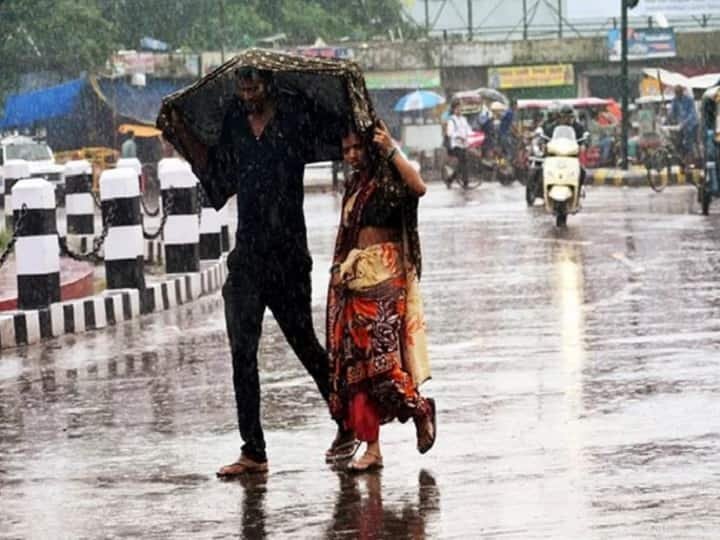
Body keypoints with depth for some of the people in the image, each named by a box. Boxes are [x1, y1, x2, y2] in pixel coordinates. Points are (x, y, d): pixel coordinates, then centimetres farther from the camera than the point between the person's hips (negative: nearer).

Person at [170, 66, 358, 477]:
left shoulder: (294, 121, -4)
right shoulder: (234, 123, 9)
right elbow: (219, 178, 16)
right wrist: (185, 134, 14)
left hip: (288, 256, -4)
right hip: (247, 255, 4)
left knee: (304, 343, 5)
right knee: (242, 352, -2)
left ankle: (349, 426, 25)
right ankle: (253, 451, 1)